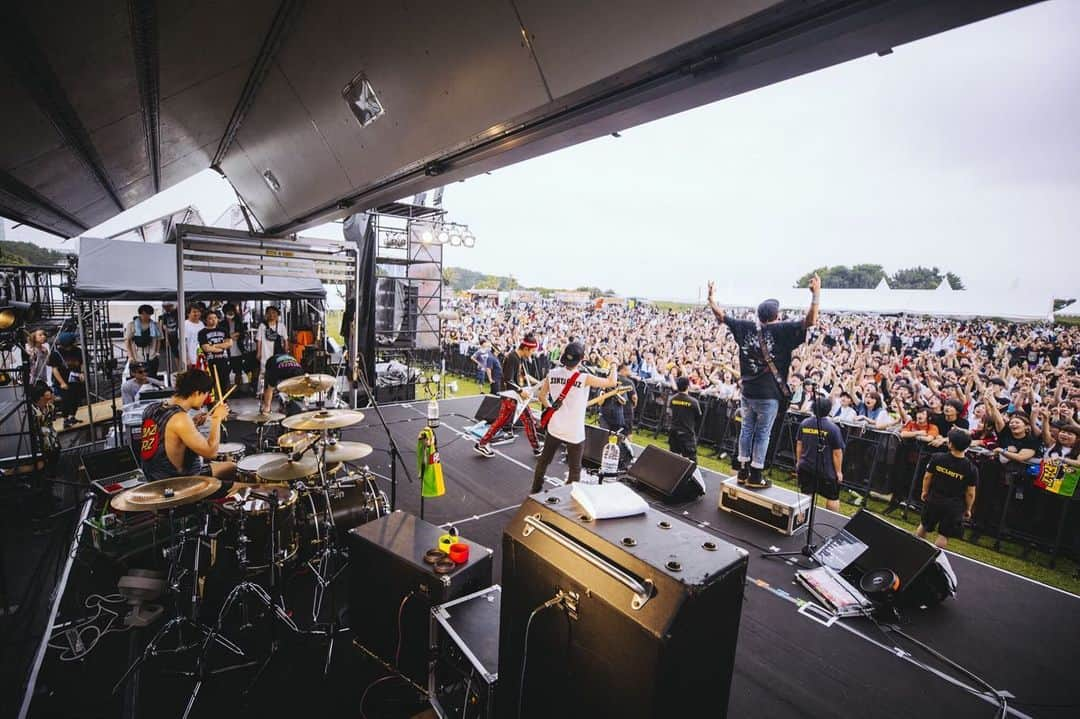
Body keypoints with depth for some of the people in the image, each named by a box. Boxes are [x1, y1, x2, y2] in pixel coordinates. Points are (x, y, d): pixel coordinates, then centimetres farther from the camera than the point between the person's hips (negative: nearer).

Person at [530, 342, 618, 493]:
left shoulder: (552, 373, -7)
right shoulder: (584, 378, -19)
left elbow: (542, 396, 4)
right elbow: (612, 382, -13)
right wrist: (613, 364, 3)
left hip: (554, 428, 4)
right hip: (575, 432, -4)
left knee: (544, 460, 22)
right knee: (575, 469, 13)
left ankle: (535, 490, 36)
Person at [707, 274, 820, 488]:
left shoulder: (746, 328, 0)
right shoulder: (781, 330, -12)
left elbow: (721, 315, 7)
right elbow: (810, 321, -17)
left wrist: (711, 297, 17)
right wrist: (816, 295, -16)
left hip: (747, 392, 5)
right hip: (768, 395, -4)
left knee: (747, 429, 15)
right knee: (762, 434, 5)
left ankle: (743, 469, 24)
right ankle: (756, 475, 13)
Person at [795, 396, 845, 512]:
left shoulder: (804, 423, -3)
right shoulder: (833, 428, -16)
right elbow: (837, 452, -12)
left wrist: (799, 461, 18)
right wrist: (839, 471, -2)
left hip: (805, 467, 4)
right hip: (826, 470, -4)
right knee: (833, 497, 12)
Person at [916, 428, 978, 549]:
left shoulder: (937, 458, -16)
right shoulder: (971, 468, -18)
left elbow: (927, 477, -3)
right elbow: (970, 493, -10)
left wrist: (925, 491, 15)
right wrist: (968, 509, 7)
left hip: (934, 500, 2)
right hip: (954, 506, -2)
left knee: (923, 526, 22)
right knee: (943, 535, 11)